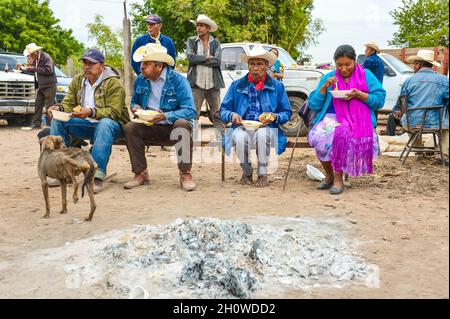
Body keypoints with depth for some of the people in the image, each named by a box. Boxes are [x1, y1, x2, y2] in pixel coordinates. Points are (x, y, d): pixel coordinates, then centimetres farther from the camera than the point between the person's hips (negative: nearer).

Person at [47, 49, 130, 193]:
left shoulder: (114, 83, -12)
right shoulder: (77, 81, 8)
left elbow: (113, 112, -21)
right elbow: (69, 104, 7)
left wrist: (91, 112, -37)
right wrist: (59, 108, -18)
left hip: (110, 123, -6)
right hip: (85, 125, 6)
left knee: (105, 124, -40)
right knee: (57, 121, -12)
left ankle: (97, 175, -45)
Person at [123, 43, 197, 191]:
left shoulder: (178, 80, -12)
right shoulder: (140, 80, 4)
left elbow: (190, 111, -20)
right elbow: (134, 102, 21)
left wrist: (166, 116, -34)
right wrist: (135, 107, -5)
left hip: (172, 126, -4)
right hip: (150, 128, 4)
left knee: (183, 124, -36)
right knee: (130, 128, -23)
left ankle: (185, 174, -29)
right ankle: (141, 174, -14)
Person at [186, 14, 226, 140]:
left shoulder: (215, 43, 8)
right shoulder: (191, 41, 8)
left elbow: (217, 61, -7)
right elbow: (190, 58, -8)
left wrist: (198, 59, -6)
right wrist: (207, 57, -5)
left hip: (213, 83, 1)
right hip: (197, 84, -1)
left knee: (217, 113, 5)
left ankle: (221, 138, 12)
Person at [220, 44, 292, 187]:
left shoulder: (277, 86, 13)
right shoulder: (236, 85, 14)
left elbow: (287, 113, 12)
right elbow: (223, 110, 13)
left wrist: (275, 117, -10)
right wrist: (232, 115, -10)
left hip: (267, 129, -1)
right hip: (242, 127, 1)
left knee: (262, 134, -38)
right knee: (241, 137, -36)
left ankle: (263, 174, -17)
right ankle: (247, 173, -8)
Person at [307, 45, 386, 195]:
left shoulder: (366, 76, 10)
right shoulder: (328, 78, 15)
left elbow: (380, 100, 2)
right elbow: (313, 105, 9)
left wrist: (359, 95, -12)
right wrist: (324, 87, -4)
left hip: (358, 120, -2)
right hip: (332, 118, 2)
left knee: (341, 133, -36)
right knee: (318, 135, -30)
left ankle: (338, 177, -18)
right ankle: (328, 174, -4)